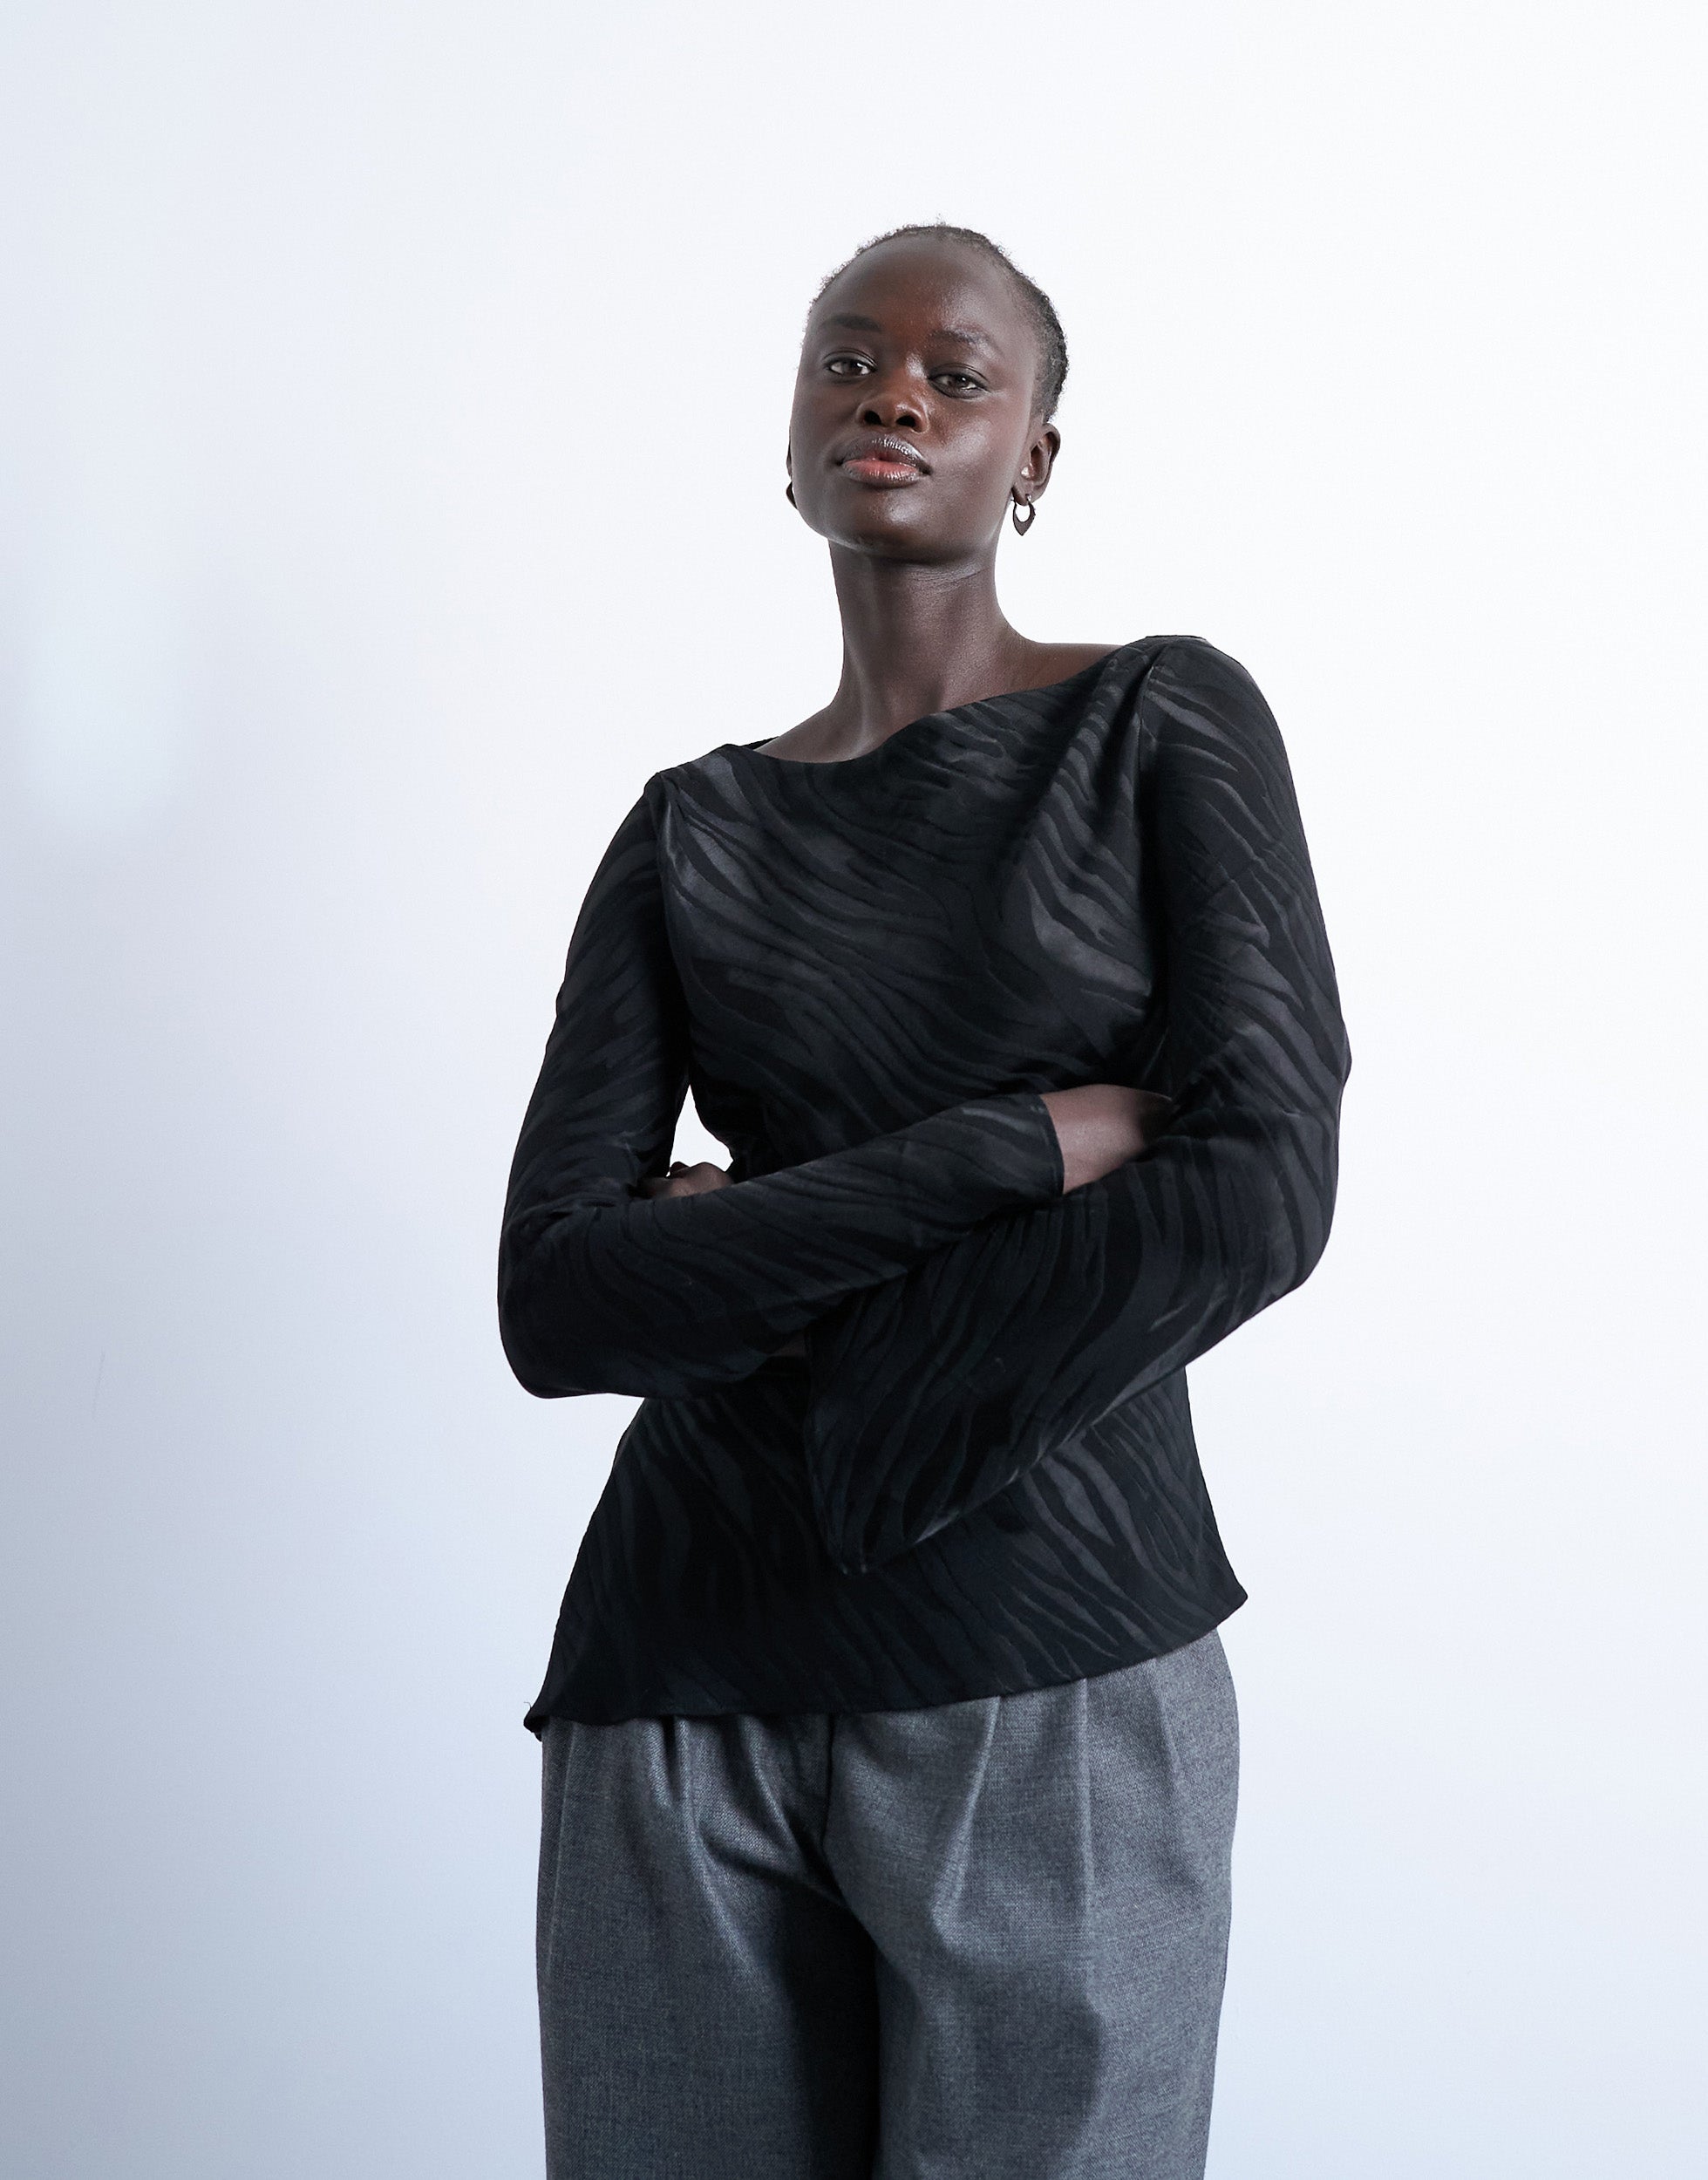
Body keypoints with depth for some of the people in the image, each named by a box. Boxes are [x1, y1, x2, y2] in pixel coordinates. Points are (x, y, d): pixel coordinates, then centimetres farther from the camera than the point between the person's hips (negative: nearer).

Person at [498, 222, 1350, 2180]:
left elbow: (1262, 1195, -13)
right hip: (681, 1691, 3)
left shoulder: (1168, 722, 0)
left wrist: (740, 1273, -7)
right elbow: (550, 1305, -4)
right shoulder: (692, 832, 8)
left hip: (1057, 1682, -2)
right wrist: (1011, 1150, -14)